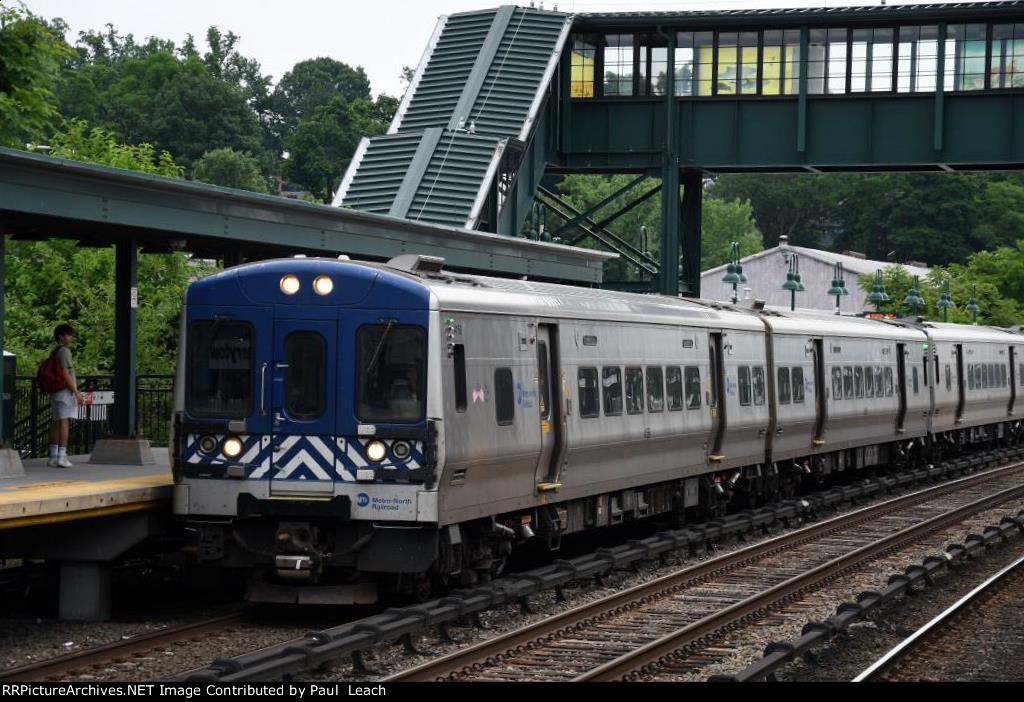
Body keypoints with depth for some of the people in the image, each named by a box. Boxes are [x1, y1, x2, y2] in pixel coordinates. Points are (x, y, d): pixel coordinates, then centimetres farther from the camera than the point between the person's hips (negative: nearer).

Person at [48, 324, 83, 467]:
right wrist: (77, 393, -16)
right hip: (66, 391, -9)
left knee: (57, 424, 10)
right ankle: (61, 456, -13)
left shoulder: (55, 352, 16)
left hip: (56, 391, 9)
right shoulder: (64, 351, -11)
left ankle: (53, 457, 11)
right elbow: (65, 374, -18)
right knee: (65, 423, -9)